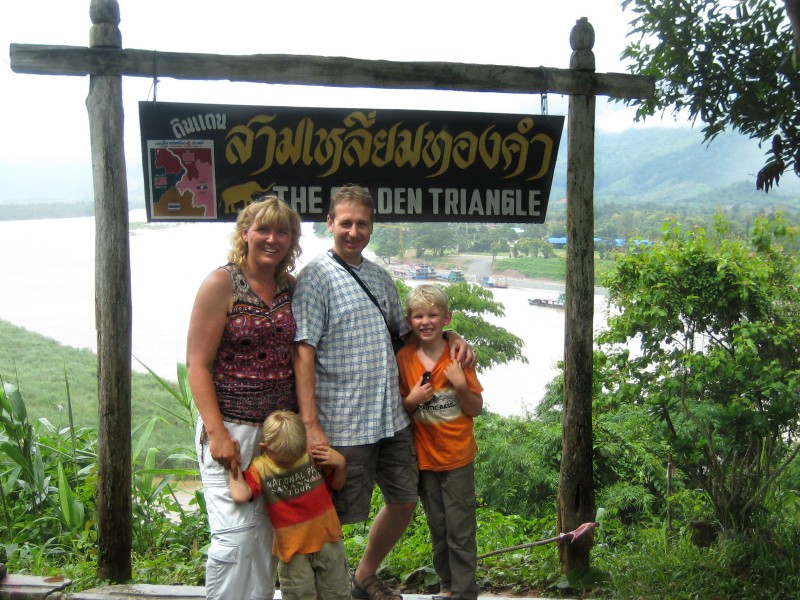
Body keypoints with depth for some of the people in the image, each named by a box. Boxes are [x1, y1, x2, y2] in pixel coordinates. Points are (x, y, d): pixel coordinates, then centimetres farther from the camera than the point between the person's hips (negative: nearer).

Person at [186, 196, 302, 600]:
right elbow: (197, 364, -11)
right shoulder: (222, 283, -8)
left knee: (267, 532, 13)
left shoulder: (291, 287, 8)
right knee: (235, 533, -7)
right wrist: (217, 433, -17)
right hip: (231, 428, -5)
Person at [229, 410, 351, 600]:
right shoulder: (260, 468, -11)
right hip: (292, 549, -2)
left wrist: (340, 464, -9)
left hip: (327, 540, 3)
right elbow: (240, 495, -30)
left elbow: (336, 484, 10)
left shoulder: (313, 454, -4)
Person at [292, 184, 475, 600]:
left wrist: (453, 338, 9)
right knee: (336, 517, 4)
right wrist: (311, 425, -22)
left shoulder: (379, 276, 13)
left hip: (392, 420, 7)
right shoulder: (316, 277, -9)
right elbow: (303, 351, -16)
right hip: (343, 425, -7)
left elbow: (405, 328, 27)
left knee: (404, 502, 17)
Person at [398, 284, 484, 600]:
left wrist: (461, 386, -21)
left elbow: (476, 409, -4)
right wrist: (412, 400, -16)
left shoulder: (458, 357, -8)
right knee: (438, 528, 17)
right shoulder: (404, 358, -4)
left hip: (457, 457, -2)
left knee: (460, 530, 1)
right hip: (425, 457, 3)